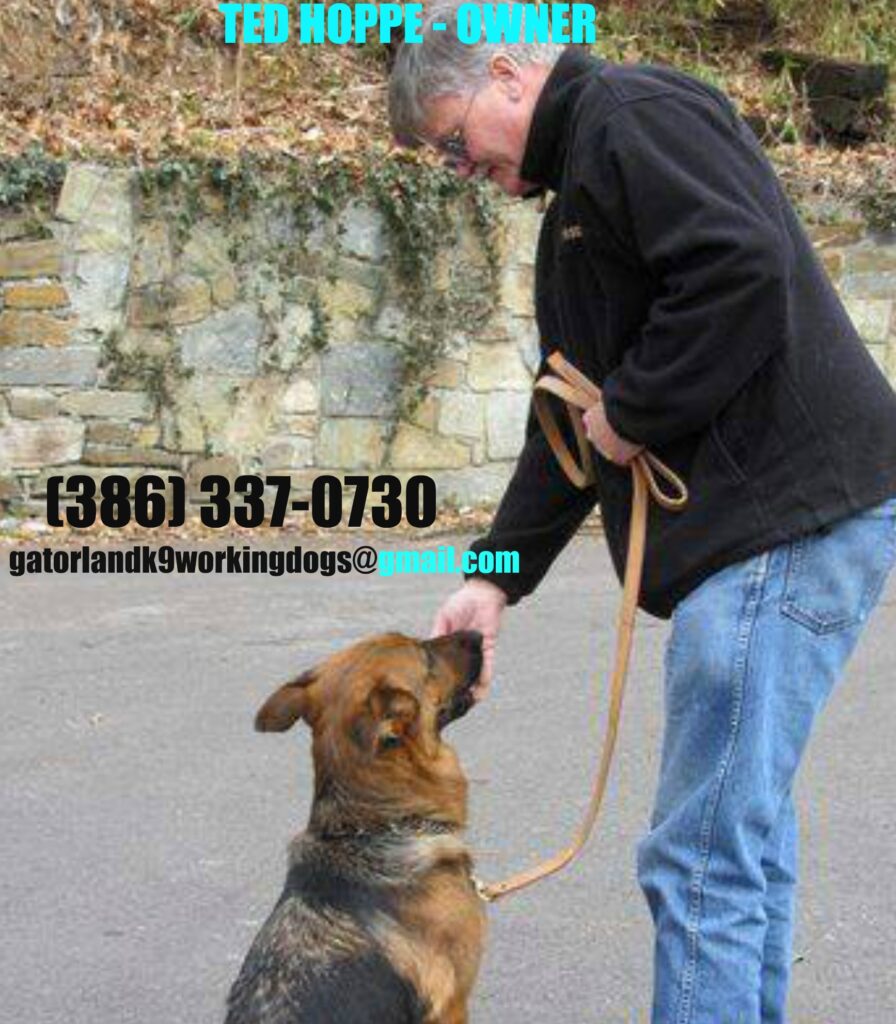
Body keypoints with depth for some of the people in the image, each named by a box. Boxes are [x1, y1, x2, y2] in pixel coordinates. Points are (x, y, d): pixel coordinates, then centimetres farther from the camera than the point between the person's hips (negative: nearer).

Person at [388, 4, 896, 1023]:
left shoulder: (633, 114, -7)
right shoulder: (578, 189, 24)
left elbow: (744, 269, -24)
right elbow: (571, 415, 24)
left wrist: (631, 410, -12)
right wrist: (497, 574, 16)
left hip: (789, 510, -11)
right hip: (781, 513, 11)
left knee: (703, 855, -9)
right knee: (745, 825, 19)